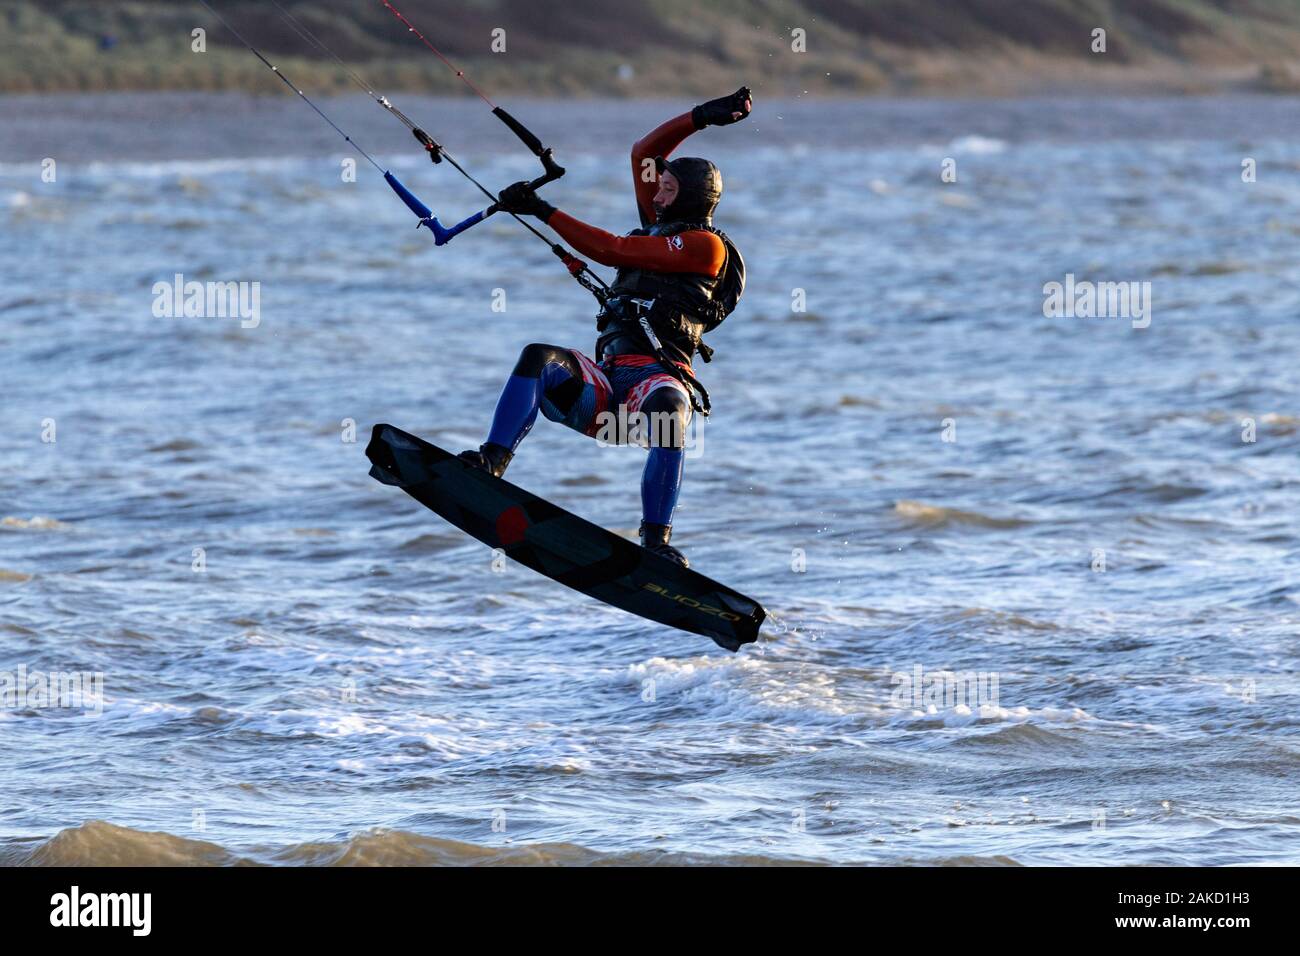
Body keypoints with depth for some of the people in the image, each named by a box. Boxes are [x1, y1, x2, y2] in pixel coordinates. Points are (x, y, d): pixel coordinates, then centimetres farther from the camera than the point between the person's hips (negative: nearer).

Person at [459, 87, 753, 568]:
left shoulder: (706, 245, 3)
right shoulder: (664, 228, 28)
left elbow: (612, 249, -3)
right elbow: (643, 155, 34)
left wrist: (544, 211, -1)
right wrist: (700, 118, 27)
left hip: (657, 377, -7)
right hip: (606, 381, 7)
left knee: (667, 404, -42)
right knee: (538, 358, -22)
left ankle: (656, 541, -46)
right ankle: (491, 464, -41)